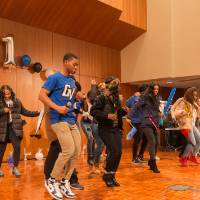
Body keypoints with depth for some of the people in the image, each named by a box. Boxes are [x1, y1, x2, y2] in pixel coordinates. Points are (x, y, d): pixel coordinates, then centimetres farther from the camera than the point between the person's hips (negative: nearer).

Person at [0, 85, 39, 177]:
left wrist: (36, 113, 7)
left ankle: (15, 168, 7)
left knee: (17, 147, -8)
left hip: (14, 128, 1)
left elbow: (24, 112, 15)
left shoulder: (16, 101, 8)